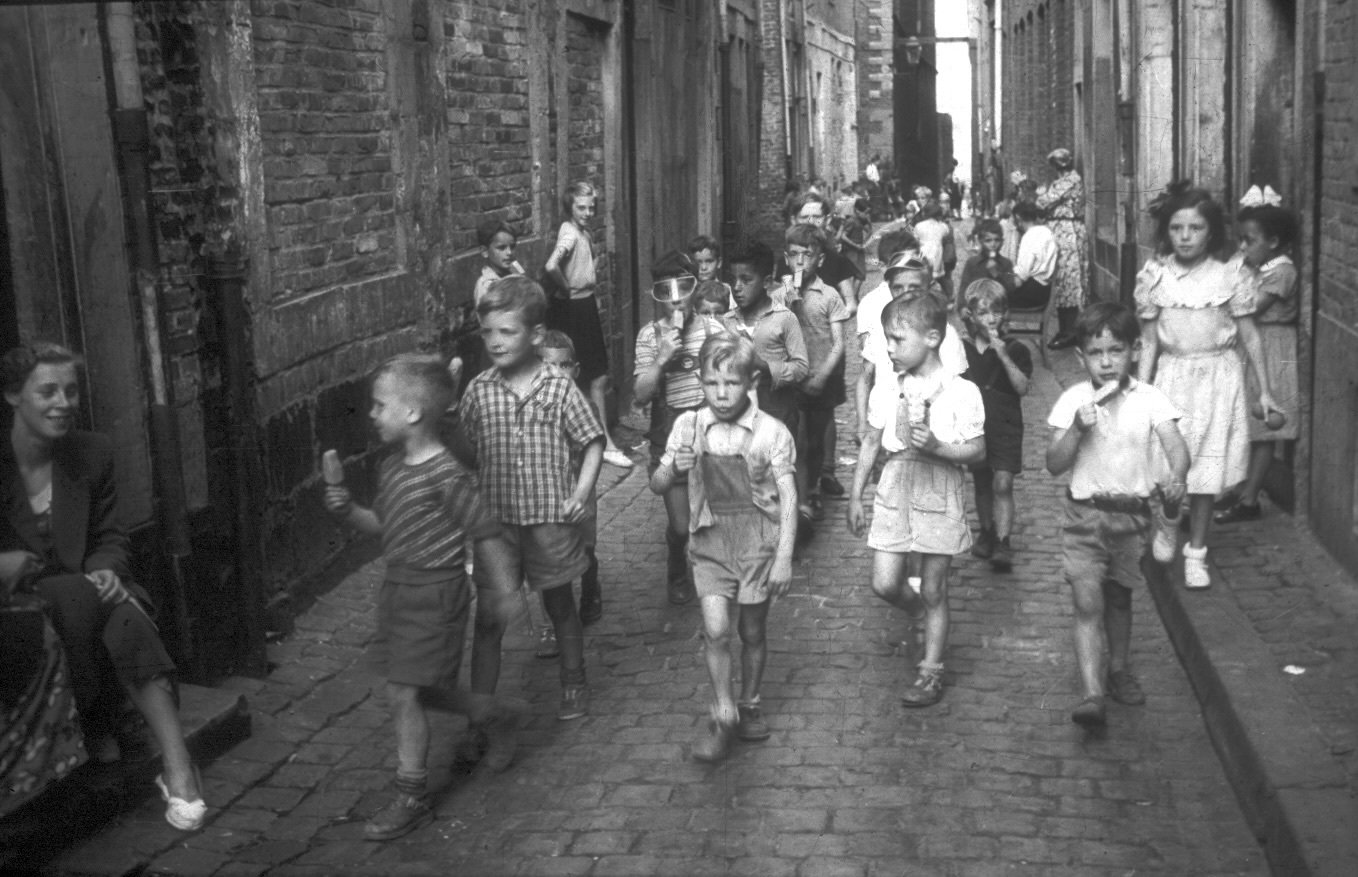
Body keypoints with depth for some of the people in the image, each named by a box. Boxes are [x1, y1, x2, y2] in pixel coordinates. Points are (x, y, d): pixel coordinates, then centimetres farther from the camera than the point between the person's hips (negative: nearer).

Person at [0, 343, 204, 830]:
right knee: (81, 596, -36)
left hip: (83, 597, 3)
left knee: (125, 617, -33)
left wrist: (107, 571, -12)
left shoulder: (92, 452, 3)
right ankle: (94, 728, -18)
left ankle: (177, 767, -38)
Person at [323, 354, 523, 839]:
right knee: (415, 689, 17)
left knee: (403, 692, -5)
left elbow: (486, 535, -16)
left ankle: (412, 799, 9)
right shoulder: (391, 466, 5)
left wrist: (506, 593, -13)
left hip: (434, 592, -9)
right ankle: (490, 716, 41)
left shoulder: (444, 476, -21)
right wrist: (348, 510, -2)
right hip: (399, 587, 9)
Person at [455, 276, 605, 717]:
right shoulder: (478, 391, -3)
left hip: (551, 517, -1)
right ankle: (480, 694, 15)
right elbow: (465, 452, 6)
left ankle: (574, 685, 36)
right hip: (497, 519, 1)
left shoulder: (560, 388, -7)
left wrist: (581, 491, -11)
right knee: (490, 615, 4)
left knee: (560, 605, 17)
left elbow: (591, 442, -1)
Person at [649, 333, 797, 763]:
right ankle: (722, 717, 4)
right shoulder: (689, 426, -2)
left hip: (758, 539, -1)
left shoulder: (771, 432, -9)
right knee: (715, 628, -10)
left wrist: (785, 556, -13)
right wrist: (674, 468, -18)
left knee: (752, 631, 12)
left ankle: (749, 704, 34)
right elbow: (657, 485, 4)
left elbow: (788, 496, -8)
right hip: (710, 539, 1)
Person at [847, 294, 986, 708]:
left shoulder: (961, 391, -9)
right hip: (894, 489, 4)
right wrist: (855, 496, 10)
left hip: (938, 492, -4)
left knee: (933, 590, 4)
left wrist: (937, 446, -25)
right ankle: (926, 618, 32)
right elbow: (871, 442, 10)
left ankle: (931, 671, 19)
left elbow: (978, 451, -7)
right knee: (885, 584, -2)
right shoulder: (889, 387, 3)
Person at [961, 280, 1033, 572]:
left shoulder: (1016, 350, -4)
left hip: (1006, 426, -3)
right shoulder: (962, 350, 3)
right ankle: (987, 534, 31)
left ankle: (1003, 545, -12)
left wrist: (1004, 356, -23)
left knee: (1002, 484, -11)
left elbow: (1022, 388, -15)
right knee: (981, 483, 14)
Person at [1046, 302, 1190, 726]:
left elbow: (1176, 447, -17)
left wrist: (1176, 478, -38)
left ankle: (1118, 669, 41)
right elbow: (1054, 465, -6)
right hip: (1085, 513, -1)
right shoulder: (1072, 400, -5)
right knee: (1087, 604, -11)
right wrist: (1077, 428, -21)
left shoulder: (1150, 399, -5)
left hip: (1132, 514, 1)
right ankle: (1091, 694, -15)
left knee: (1119, 598, 18)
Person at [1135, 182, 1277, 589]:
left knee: (1206, 470, 4)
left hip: (1218, 376, 0)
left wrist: (1264, 391, 3)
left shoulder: (1230, 277, -3)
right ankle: (1167, 521, 30)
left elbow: (1250, 337, 2)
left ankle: (1196, 552, 20)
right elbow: (1149, 343, 4)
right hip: (1172, 376, 1)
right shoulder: (1155, 278, 0)